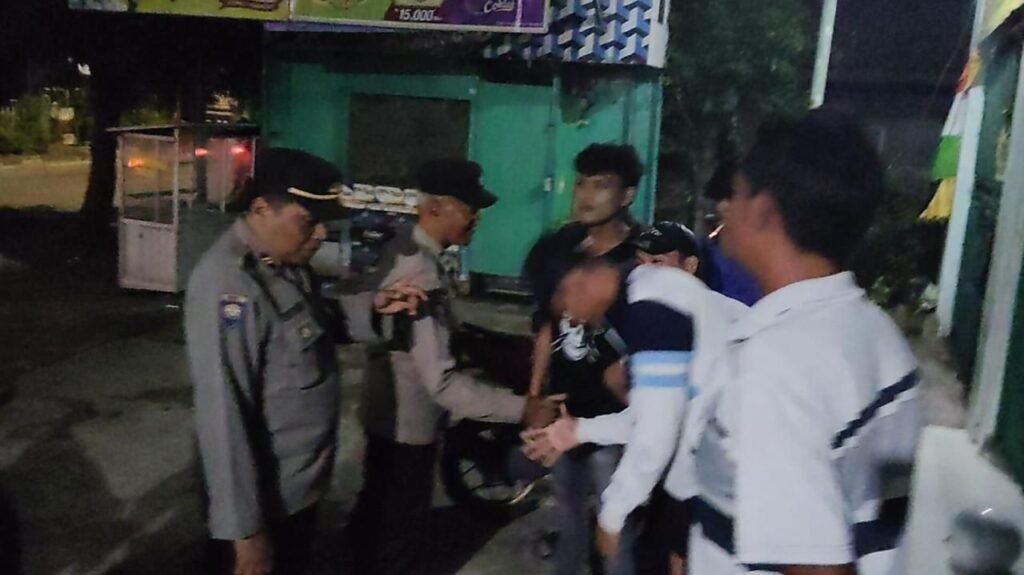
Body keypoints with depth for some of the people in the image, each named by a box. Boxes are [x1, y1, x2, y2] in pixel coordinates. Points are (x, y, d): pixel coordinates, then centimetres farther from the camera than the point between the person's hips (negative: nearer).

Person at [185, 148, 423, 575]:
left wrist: (371, 306, -1)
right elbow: (223, 415, -28)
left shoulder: (287, 262, 1)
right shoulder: (229, 287, -28)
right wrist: (244, 529, -24)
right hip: (264, 500, -9)